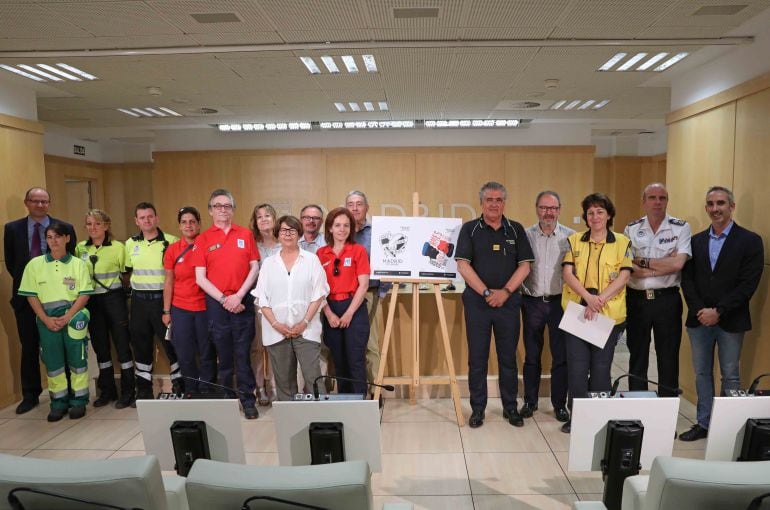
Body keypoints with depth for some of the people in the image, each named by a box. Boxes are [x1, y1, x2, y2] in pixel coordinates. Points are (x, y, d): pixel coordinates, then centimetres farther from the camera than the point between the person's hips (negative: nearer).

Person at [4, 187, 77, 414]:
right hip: (25, 295, 2)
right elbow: (10, 263, 8)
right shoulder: (12, 228, 3)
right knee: (29, 348, 10)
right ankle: (30, 395, 21)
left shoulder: (65, 228, -2)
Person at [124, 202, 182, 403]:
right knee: (141, 345, 10)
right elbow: (128, 270, 20)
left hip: (163, 298, -4)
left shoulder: (171, 241, -6)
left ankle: (179, 386, 15)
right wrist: (135, 287, 10)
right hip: (139, 300, 4)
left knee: (172, 342, 0)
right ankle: (143, 390, 22)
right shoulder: (130, 244, 8)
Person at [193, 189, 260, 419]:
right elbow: (200, 278, 0)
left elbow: (255, 268, 3)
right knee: (224, 354, 9)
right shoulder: (203, 239, 4)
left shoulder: (245, 234, 6)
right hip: (216, 303, 0)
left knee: (243, 354, 3)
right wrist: (224, 299, -8)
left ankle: (247, 400, 12)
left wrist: (238, 296, -7)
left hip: (242, 301, 0)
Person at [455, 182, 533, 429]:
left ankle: (510, 407, 23)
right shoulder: (469, 229, 1)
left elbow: (524, 266, 2)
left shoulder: (516, 230, 7)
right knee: (477, 358, 5)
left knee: (508, 357, 9)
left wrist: (505, 291, -10)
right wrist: (487, 293, -12)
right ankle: (477, 408, 17)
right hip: (477, 301, -1)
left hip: (508, 301, 2)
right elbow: (463, 265, -6)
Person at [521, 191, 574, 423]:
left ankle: (560, 404, 20)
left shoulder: (570, 236, 0)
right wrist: (520, 291, -4)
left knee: (561, 355, 5)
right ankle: (529, 402, 23)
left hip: (560, 302, 0)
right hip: (532, 302, 1)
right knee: (532, 355, 10)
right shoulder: (526, 236, 2)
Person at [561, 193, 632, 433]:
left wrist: (599, 300, -17)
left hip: (609, 313, -1)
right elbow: (567, 273, -2)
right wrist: (588, 297, -16)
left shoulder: (622, 242, 4)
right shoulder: (574, 240, 8)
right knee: (576, 365, 1)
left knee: (601, 366, 7)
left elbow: (623, 276, -6)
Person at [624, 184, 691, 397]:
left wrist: (643, 262, -8)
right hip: (636, 299, 2)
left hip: (667, 299, -2)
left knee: (669, 357, 7)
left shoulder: (681, 228, -1)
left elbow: (678, 264, -15)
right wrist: (665, 266, -10)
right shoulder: (631, 229, 3)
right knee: (637, 356, 12)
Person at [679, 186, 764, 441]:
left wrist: (718, 312, -15)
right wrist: (700, 310, -9)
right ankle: (703, 423, 23)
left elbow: (748, 284, -12)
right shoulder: (696, 241, 8)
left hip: (730, 321, -4)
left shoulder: (750, 241, -5)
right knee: (701, 373, 12)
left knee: (730, 376, 8)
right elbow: (687, 279, 3)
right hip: (699, 319, 4)